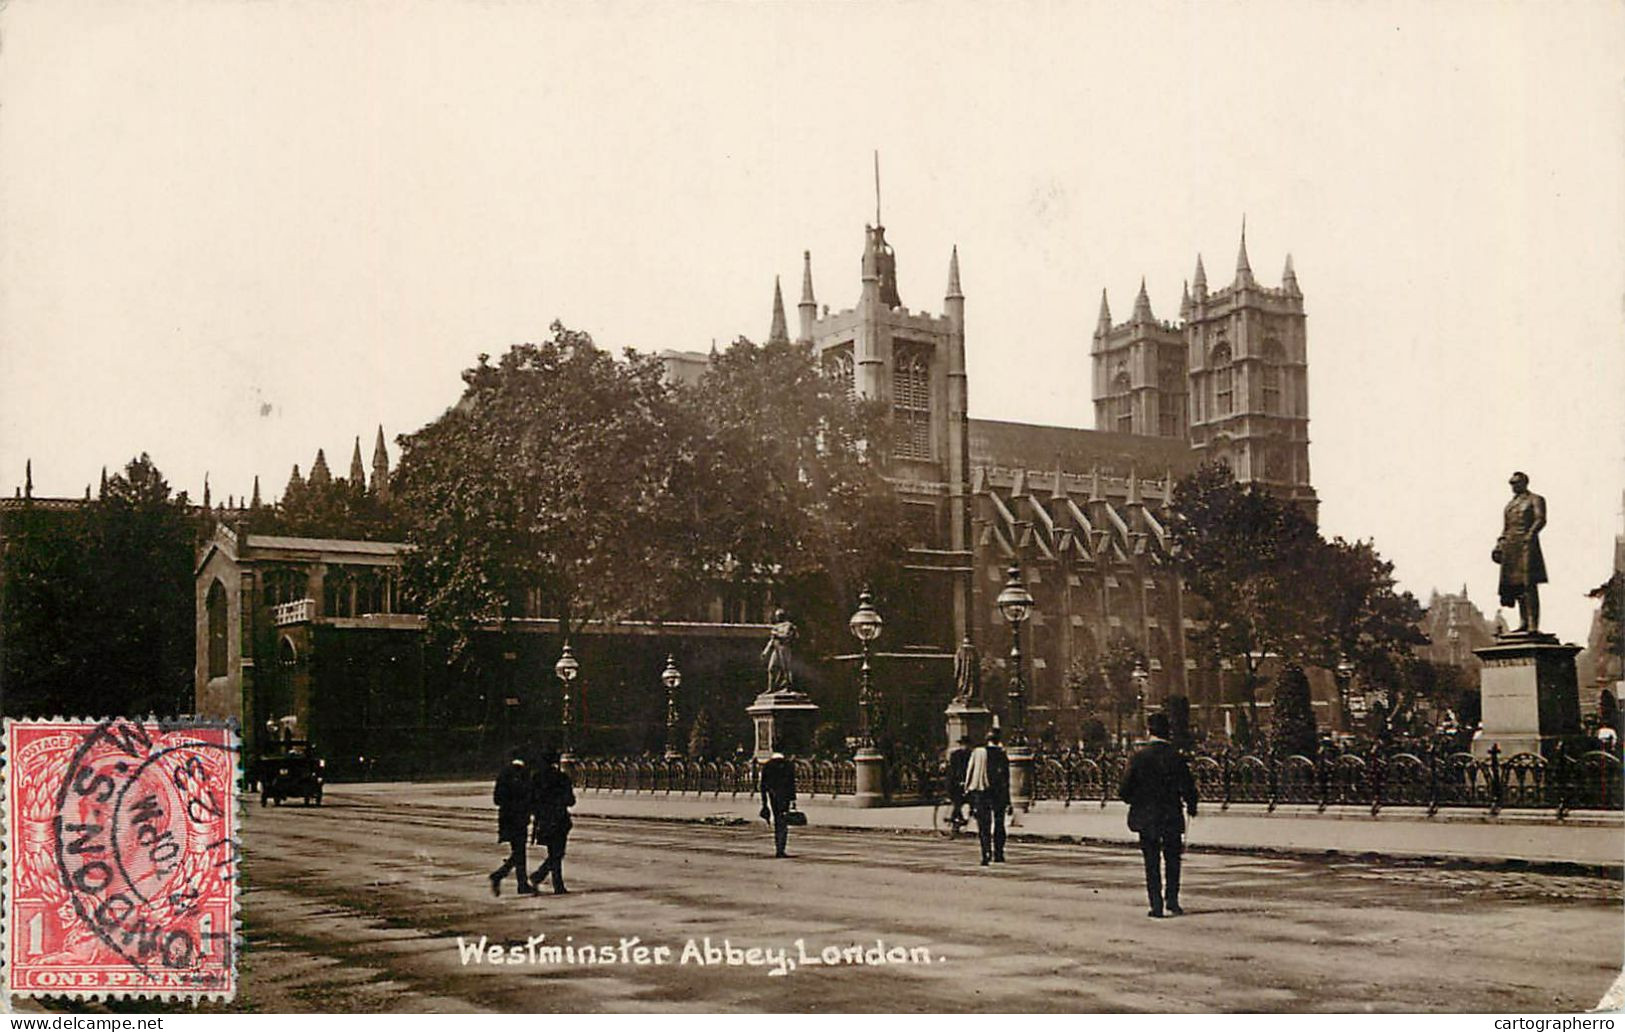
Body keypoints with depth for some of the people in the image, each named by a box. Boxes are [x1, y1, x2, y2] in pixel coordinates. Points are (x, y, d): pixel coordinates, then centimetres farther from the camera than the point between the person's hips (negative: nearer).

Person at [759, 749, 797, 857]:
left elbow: (763, 785, 5)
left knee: (777, 823, 16)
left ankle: (777, 849, 17)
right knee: (783, 824, -1)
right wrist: (793, 801, -6)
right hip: (784, 797, -3)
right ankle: (780, 849, -12)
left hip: (772, 797, 3)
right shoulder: (789, 765, -5)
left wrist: (764, 803, 10)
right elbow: (792, 784, -8)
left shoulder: (766, 766, 3)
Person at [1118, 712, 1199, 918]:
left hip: (1146, 818, 0)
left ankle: (1156, 905, 4)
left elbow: (1124, 790, -8)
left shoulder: (1138, 757, -8)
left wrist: (1135, 802, 13)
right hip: (1172, 817, 0)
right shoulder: (1176, 757, -9)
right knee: (1172, 859, 18)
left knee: (1151, 863, 8)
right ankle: (1172, 900, 14)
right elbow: (1188, 788, -9)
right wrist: (1190, 807, 10)